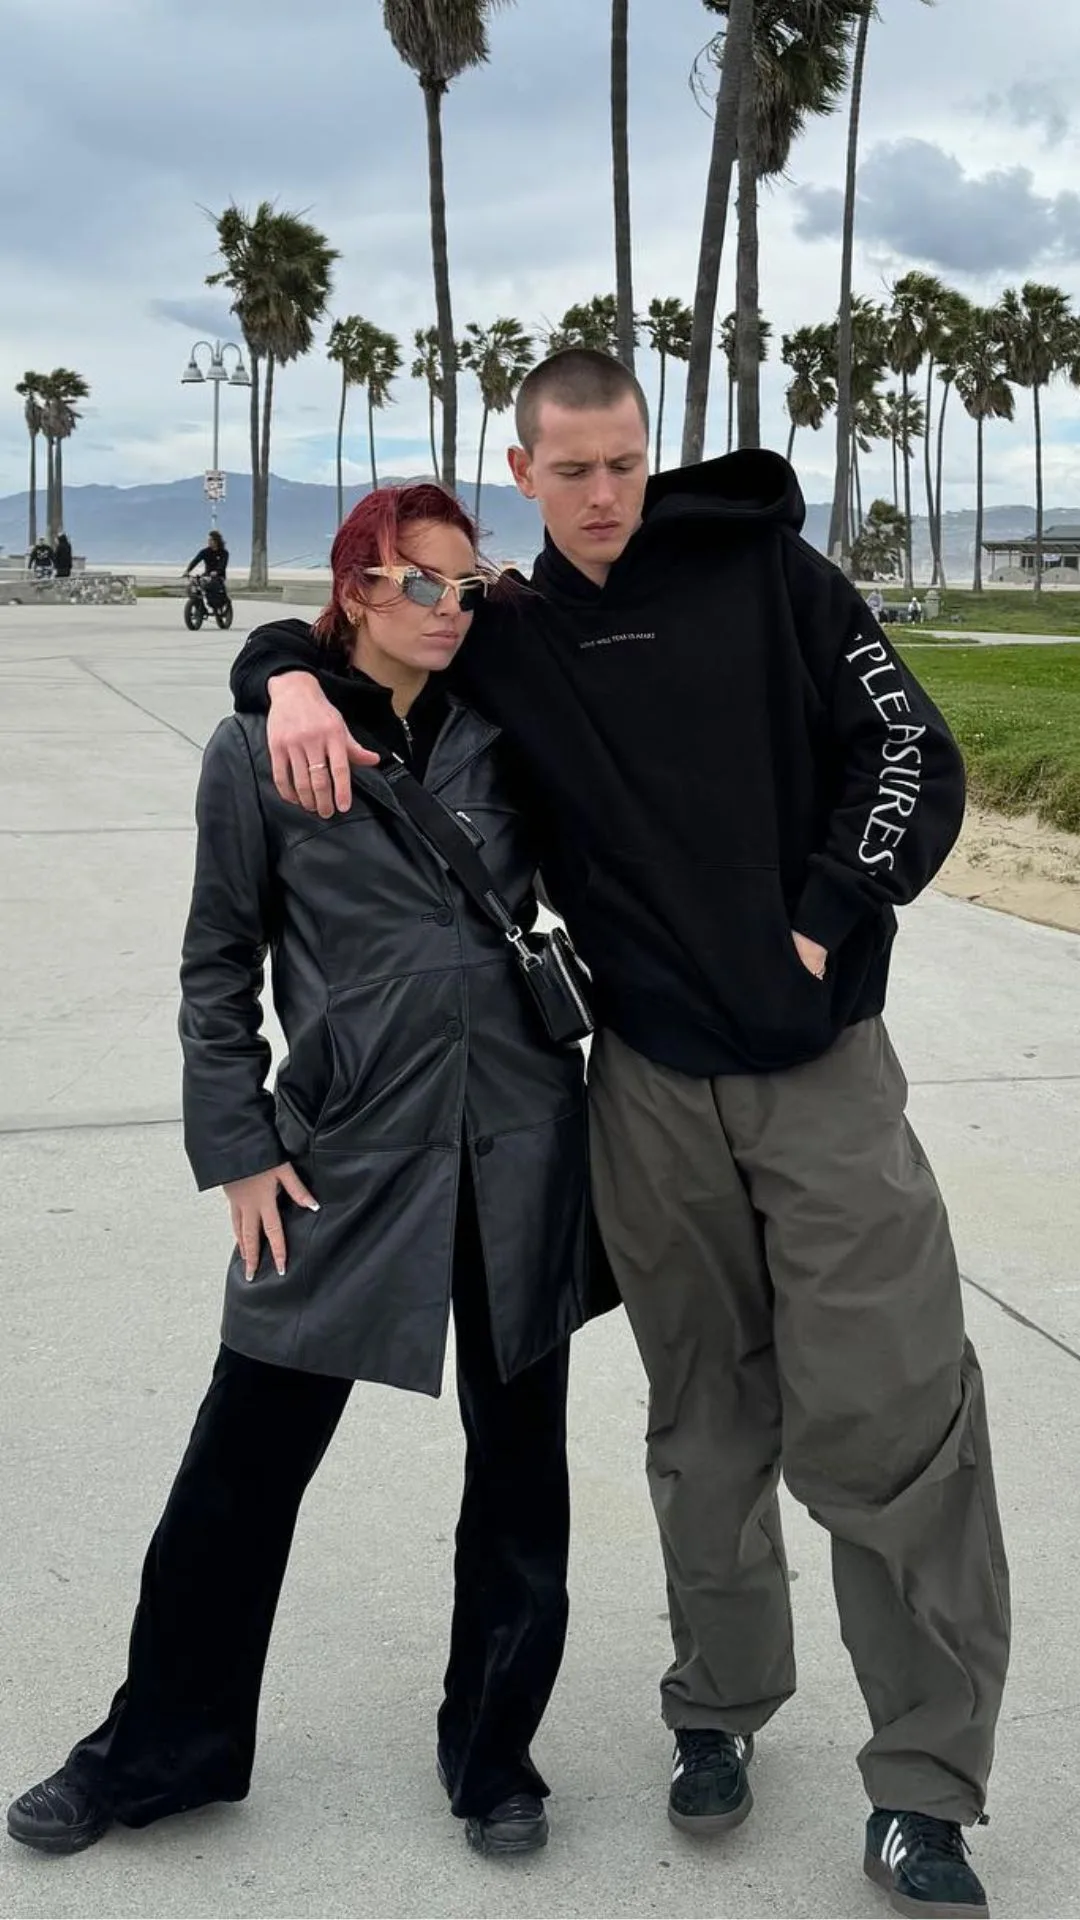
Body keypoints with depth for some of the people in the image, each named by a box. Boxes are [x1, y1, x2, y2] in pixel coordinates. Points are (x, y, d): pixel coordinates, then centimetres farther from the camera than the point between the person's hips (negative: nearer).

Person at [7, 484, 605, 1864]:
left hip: (519, 1141, 3)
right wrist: (238, 1150, -3)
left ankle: (492, 1751, 28)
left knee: (518, 1453, 10)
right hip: (343, 1142, -2)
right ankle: (162, 1749, 25)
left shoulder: (503, 729, 5)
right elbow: (219, 963, 2)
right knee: (244, 1457, 5)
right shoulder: (258, 750, -2)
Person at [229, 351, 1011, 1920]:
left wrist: (821, 929, -8)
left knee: (893, 1420, -4)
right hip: (654, 1087, 2)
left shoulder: (768, 578, 0)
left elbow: (915, 757, -1)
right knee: (708, 1422, 12)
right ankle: (719, 1709, 32)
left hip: (823, 1068, -2)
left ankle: (924, 1790, 8)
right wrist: (293, 682, -10)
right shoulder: (500, 644, 6)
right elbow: (302, 637, 14)